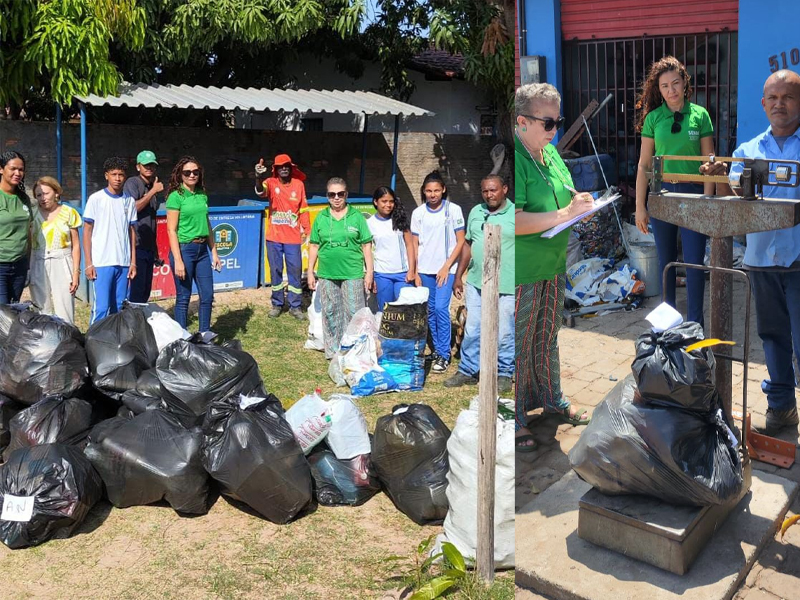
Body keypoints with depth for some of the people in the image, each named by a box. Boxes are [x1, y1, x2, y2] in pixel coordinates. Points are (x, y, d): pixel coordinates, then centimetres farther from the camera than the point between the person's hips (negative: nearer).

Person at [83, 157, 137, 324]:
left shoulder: (129, 201, 10)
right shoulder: (96, 199, -1)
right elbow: (87, 231, 0)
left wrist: (133, 262, 7)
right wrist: (88, 263, -6)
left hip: (123, 263, 4)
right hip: (101, 263, -4)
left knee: (120, 308, 7)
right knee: (101, 308, -7)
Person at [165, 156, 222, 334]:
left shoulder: (202, 195, 10)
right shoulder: (176, 196, -8)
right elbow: (171, 230, -11)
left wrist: (214, 253, 14)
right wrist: (178, 260, -16)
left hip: (202, 250, 6)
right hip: (183, 249, -6)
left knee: (207, 296, 8)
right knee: (183, 297, 2)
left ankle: (205, 335, 22)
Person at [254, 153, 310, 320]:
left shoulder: (299, 184, 1)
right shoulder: (271, 183, -4)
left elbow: (303, 208, 7)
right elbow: (261, 192, -28)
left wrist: (306, 229, 4)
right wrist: (259, 177, -48)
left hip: (293, 237, 0)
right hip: (274, 237, 0)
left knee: (295, 271, 4)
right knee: (275, 271, 10)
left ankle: (295, 306, 14)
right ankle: (277, 304, 22)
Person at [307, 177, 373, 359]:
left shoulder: (357, 217, 0)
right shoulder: (321, 218, 6)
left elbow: (366, 245, 1)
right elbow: (314, 246, 10)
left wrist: (369, 272, -2)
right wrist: (310, 271, 7)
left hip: (353, 275, -2)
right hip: (327, 275, 3)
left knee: (354, 313, -1)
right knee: (330, 314, 11)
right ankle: (332, 351, 22)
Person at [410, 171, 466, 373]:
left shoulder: (453, 210, -5)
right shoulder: (418, 213, 4)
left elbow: (460, 241, -3)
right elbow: (415, 244, 8)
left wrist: (446, 267, -9)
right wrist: (415, 271, 2)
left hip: (446, 269, -4)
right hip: (425, 269, 4)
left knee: (441, 308, -12)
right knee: (430, 310, 9)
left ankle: (444, 355, -4)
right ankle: (437, 350, 22)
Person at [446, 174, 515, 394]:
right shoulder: (476, 212, 10)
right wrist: (458, 276, 14)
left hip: (506, 287, -5)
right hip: (476, 283, 5)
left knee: (504, 334, 5)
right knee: (471, 331, 11)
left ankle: (504, 374, 21)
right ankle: (467, 371, 24)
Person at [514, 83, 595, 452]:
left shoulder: (550, 153, 8)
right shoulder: (514, 160, -20)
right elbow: (512, 222, -28)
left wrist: (581, 205, 0)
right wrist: (565, 213, -26)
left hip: (553, 266, 8)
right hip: (522, 272, -8)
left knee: (547, 338, 23)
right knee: (518, 347, 4)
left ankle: (551, 398, 40)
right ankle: (514, 420, 18)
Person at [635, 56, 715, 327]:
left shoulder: (700, 115, 0)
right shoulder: (653, 117, 2)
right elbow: (644, 164, 3)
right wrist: (640, 206, 0)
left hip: (692, 193, -1)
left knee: (695, 263, -4)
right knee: (666, 261, 10)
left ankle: (695, 325, 6)